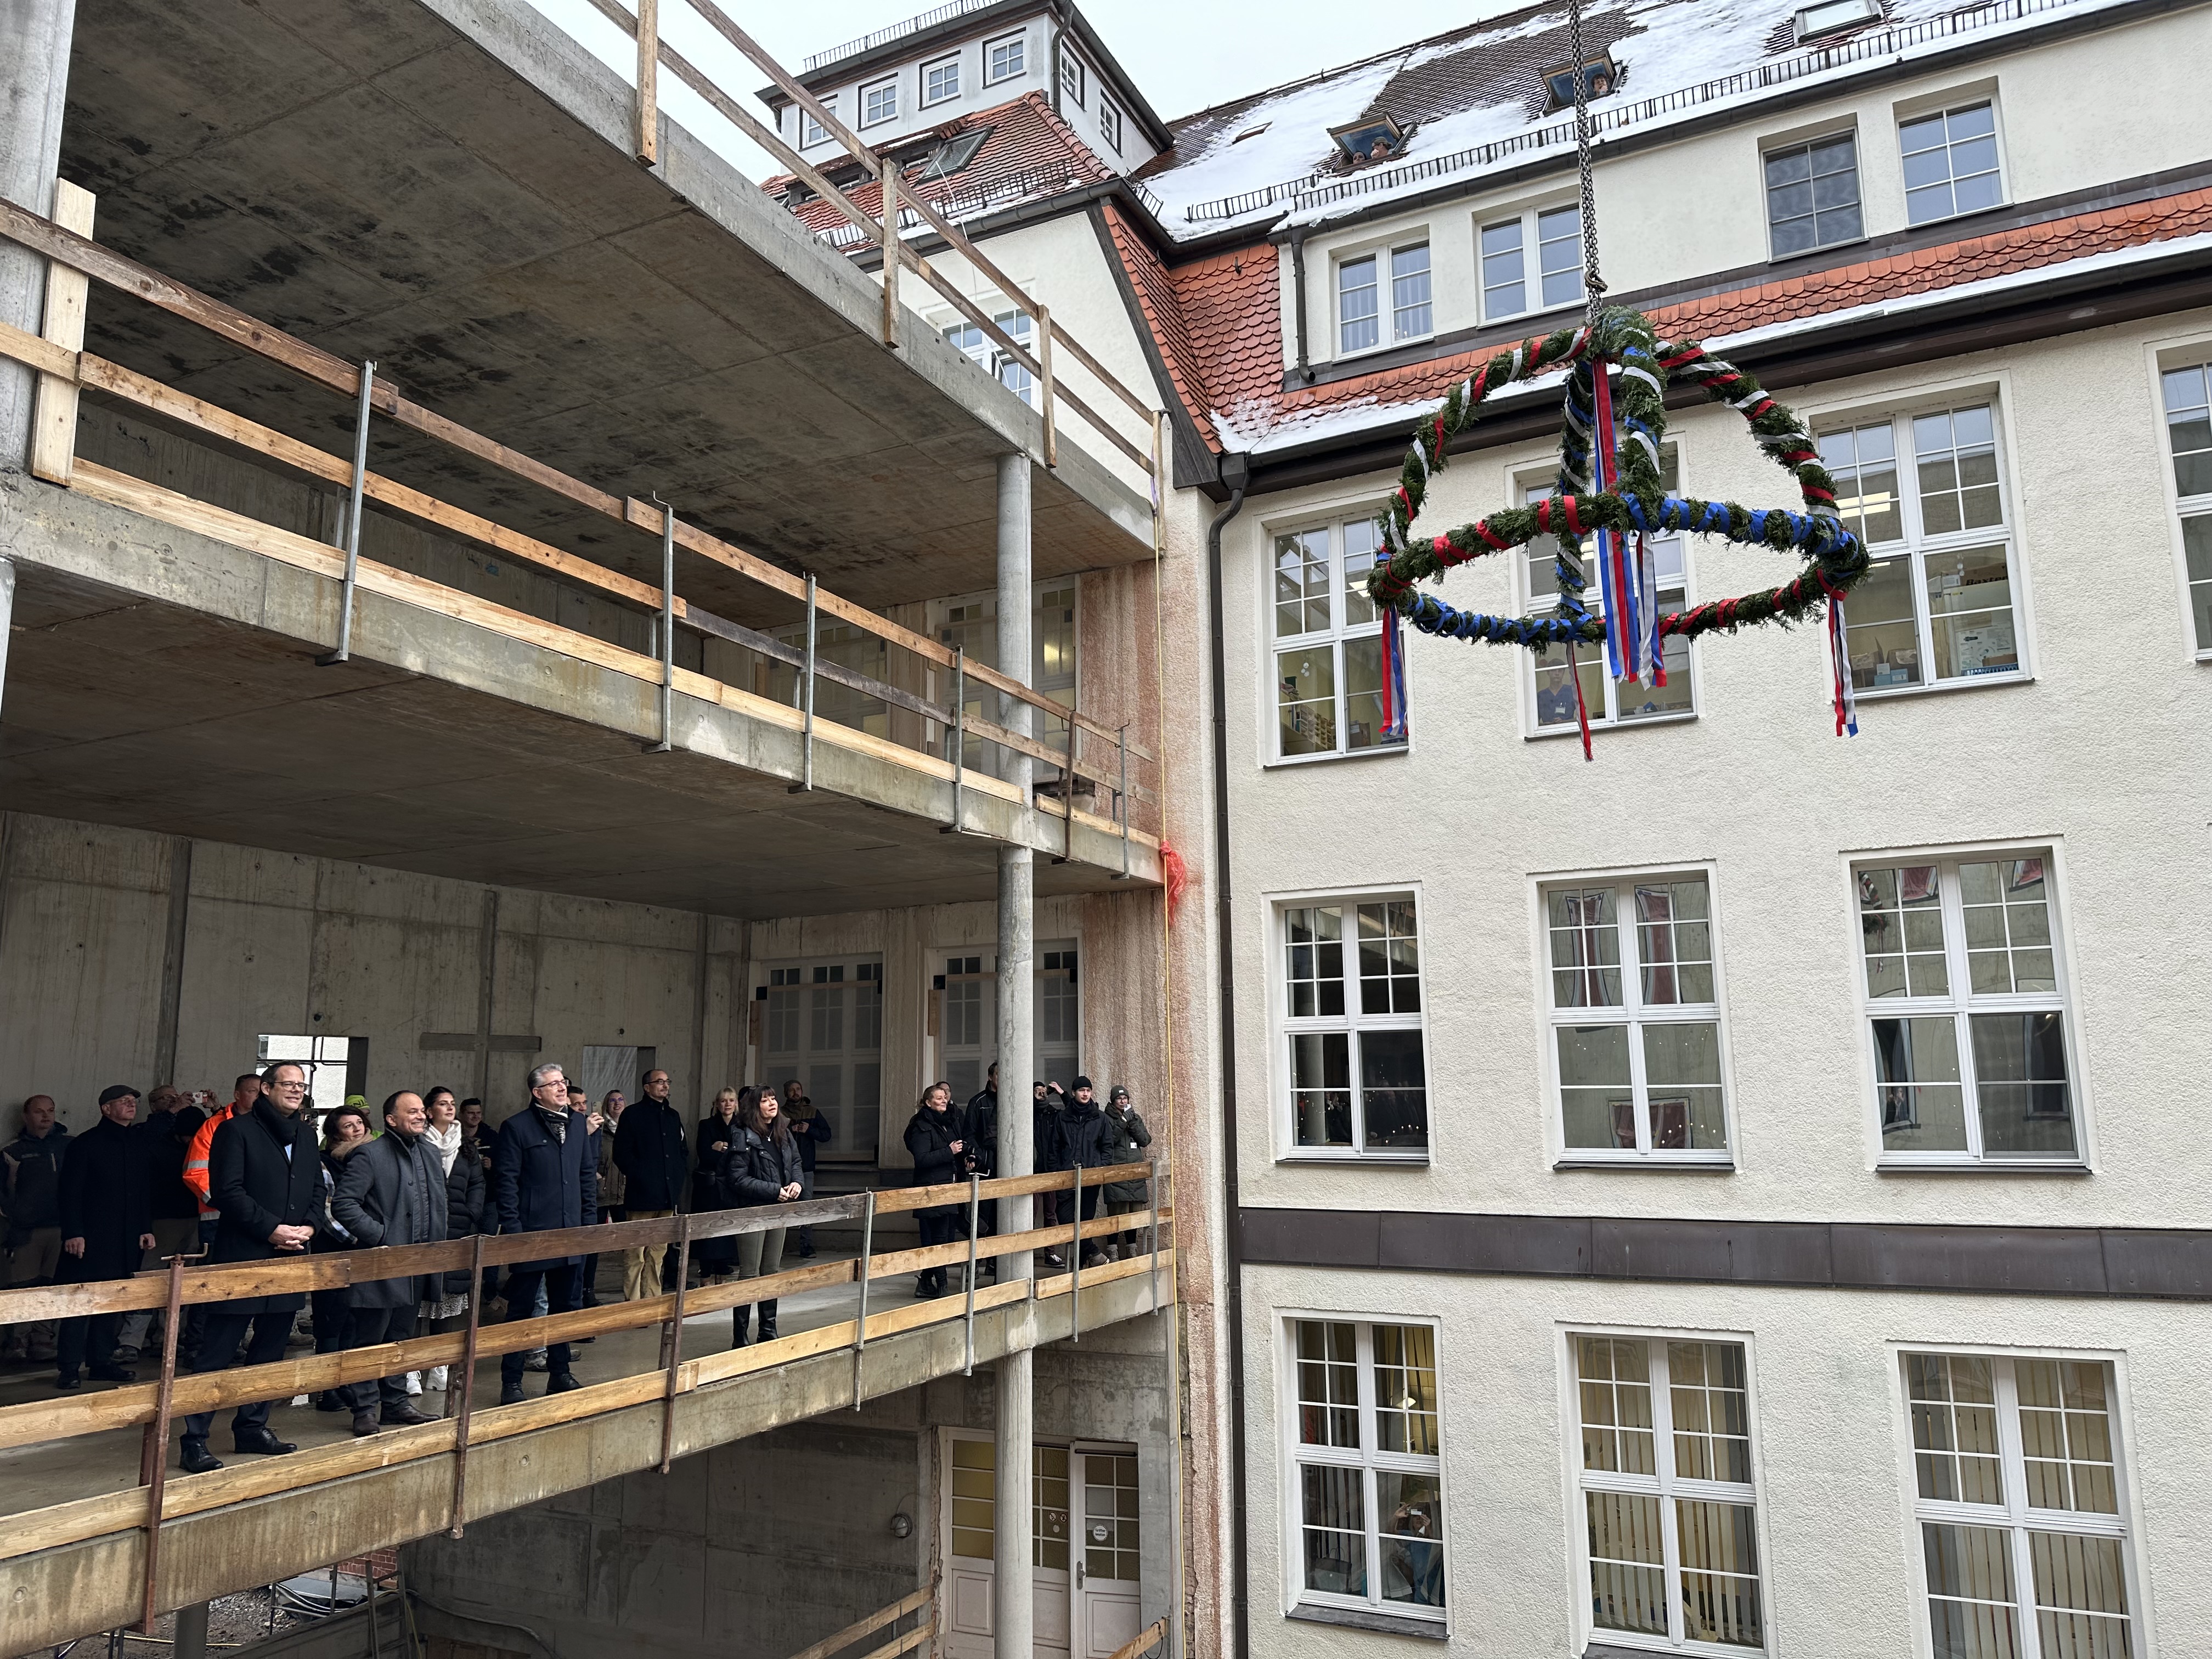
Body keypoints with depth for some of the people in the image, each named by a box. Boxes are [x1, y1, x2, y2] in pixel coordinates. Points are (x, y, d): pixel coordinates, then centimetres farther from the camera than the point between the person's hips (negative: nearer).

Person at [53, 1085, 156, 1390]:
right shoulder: (86, 1144, -4)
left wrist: (146, 1228, 11)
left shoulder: (137, 1147, 15)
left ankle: (102, 1362, 16)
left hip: (126, 1241, 6)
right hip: (91, 1239, -6)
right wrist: (73, 1233, -14)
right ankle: (69, 1367, 2)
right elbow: (70, 1193, -7)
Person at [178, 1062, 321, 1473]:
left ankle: (252, 1427, 26)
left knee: (270, 1350, 14)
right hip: (243, 1257, -7)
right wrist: (271, 1229, -16)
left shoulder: (305, 1135, 14)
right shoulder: (237, 1130, -6)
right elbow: (228, 1191, -13)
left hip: (290, 1258, 7)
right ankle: (195, 1440, 4)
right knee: (216, 1352, -3)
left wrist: (308, 1226, -2)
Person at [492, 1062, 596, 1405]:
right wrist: (513, 1230, -14)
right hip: (531, 1235, -6)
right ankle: (512, 1382, 14)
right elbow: (505, 1181, -10)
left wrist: (590, 1219, 9)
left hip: (572, 1234, 6)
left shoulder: (578, 1124, 10)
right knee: (521, 1309, 4)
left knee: (566, 1305, 14)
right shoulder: (517, 1127, -7)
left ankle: (559, 1373, 26)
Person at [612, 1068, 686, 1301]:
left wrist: (680, 1175, 8)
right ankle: (632, 1303, 1)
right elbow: (622, 1154, -7)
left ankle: (652, 1299, 18)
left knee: (657, 1252, 11)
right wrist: (640, 1177, -14)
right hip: (642, 1195, -6)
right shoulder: (633, 1114, -1)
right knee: (635, 1254, -5)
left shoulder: (673, 1116, 18)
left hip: (668, 1195, 6)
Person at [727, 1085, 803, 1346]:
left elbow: (796, 1163, 18)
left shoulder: (784, 1134, 7)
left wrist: (797, 1183, -4)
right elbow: (738, 1179, -18)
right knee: (750, 1275, -3)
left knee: (772, 1272, 15)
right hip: (752, 1210, -7)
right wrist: (775, 1190, -19)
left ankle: (769, 1332, 25)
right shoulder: (744, 1138, -15)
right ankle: (740, 1339, 5)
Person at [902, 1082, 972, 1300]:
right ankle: (940, 1286, 0)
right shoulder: (922, 1126, -8)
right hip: (932, 1188, -8)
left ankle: (926, 1283, 18)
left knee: (948, 1238, 8)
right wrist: (949, 1152, -20)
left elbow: (963, 1146, 31)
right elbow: (922, 1159, -19)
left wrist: (969, 1157, 12)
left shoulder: (952, 1121, 16)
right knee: (940, 1238, -8)